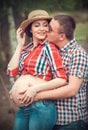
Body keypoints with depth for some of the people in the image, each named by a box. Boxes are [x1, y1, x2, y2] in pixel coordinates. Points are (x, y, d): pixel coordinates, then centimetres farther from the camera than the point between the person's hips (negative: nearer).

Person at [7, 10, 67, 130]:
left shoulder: (49, 48, -8)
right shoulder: (26, 49, 9)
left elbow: (62, 79, -15)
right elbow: (12, 72, -2)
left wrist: (35, 89, -20)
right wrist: (20, 45, 1)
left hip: (42, 107, -6)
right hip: (23, 108, 6)